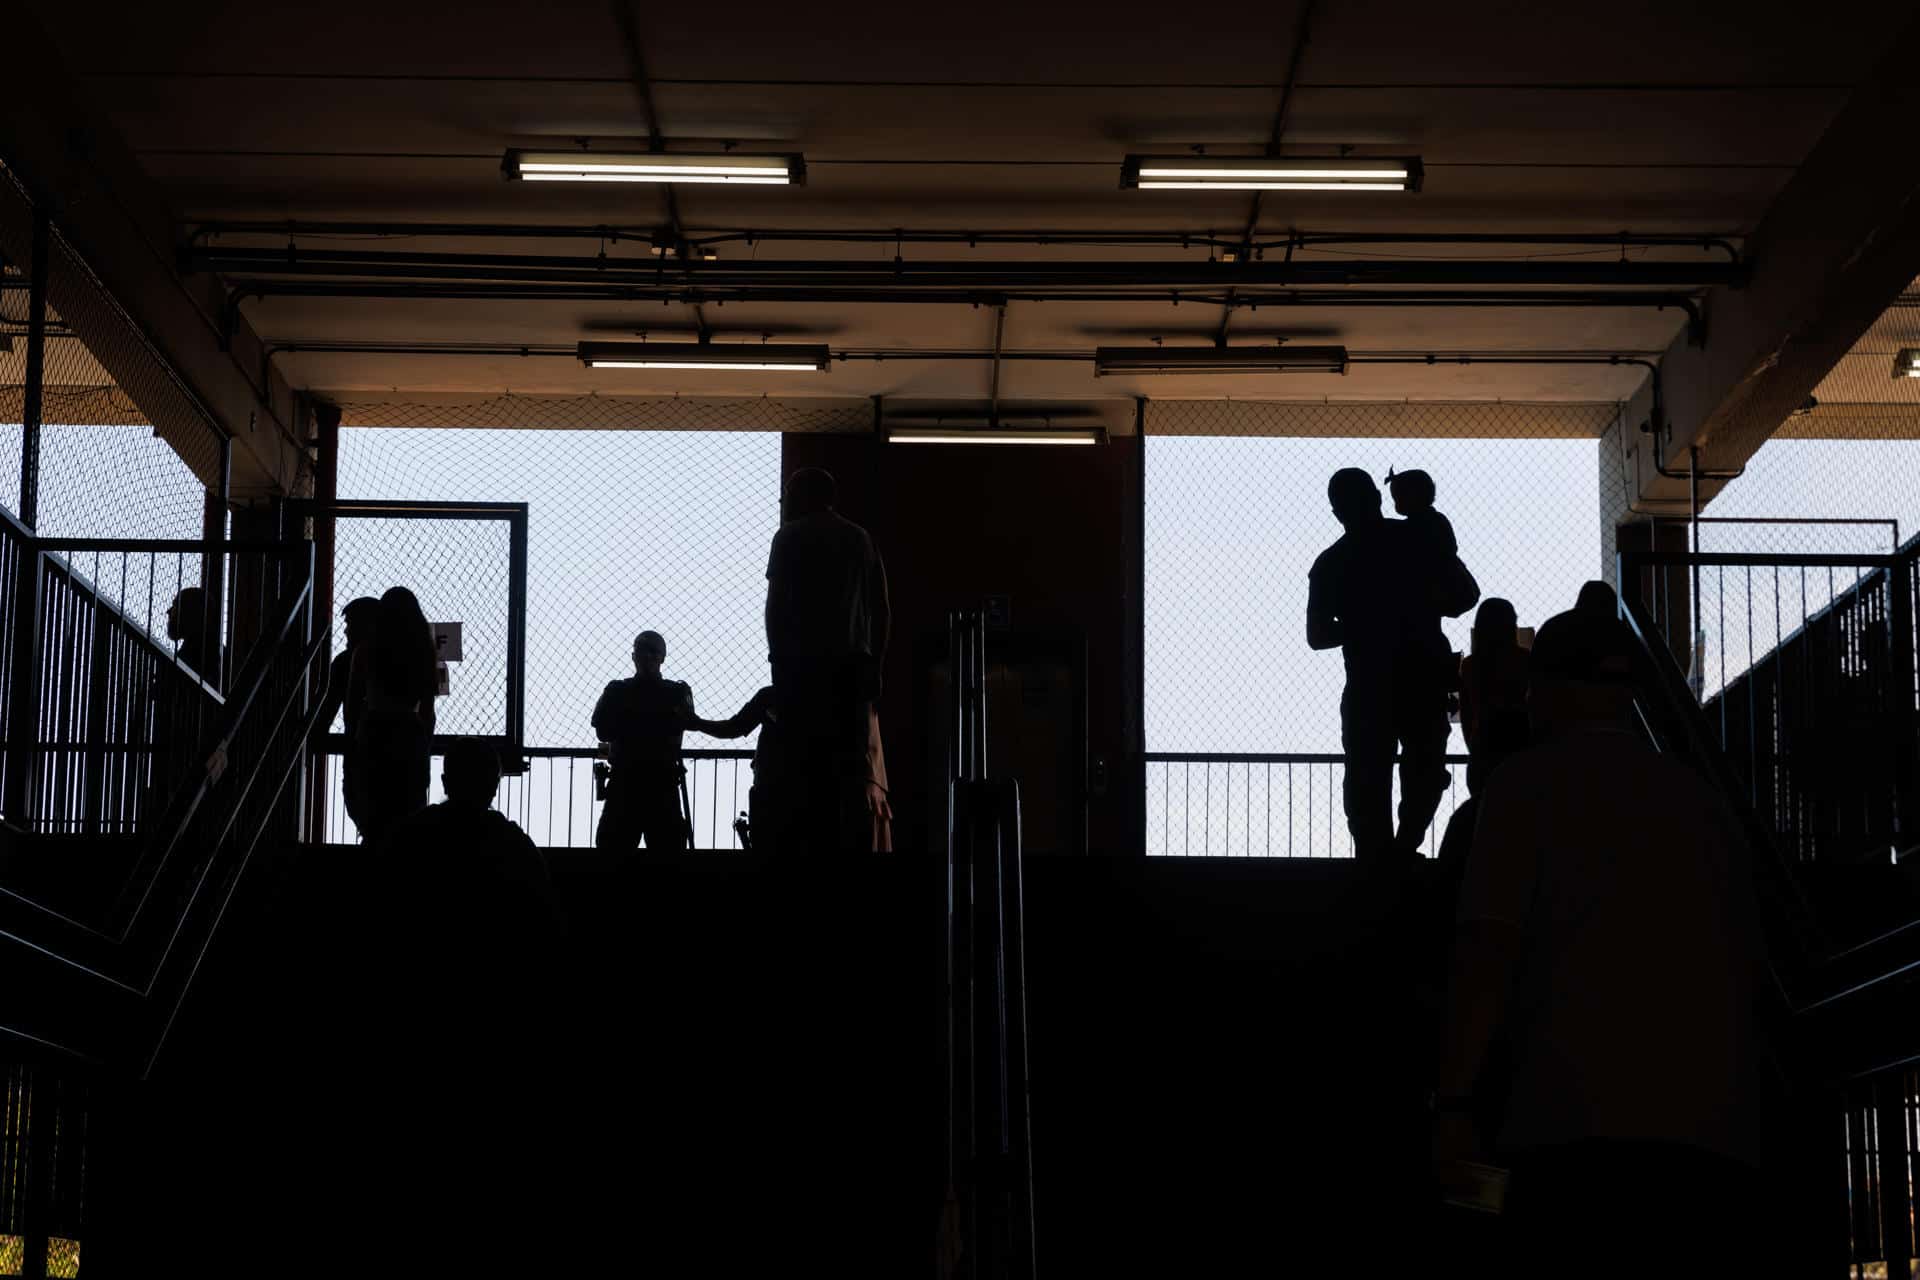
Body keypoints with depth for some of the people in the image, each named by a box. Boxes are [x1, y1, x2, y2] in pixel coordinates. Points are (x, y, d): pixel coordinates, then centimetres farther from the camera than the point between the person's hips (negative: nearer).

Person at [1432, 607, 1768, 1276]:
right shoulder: (1699, 795, 22)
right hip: (1720, 1129, 5)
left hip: (1583, 1121, -5)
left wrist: (1454, 1103, -4)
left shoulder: (1529, 782, 6)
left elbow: (1489, 945, -4)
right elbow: (1752, 969, 22)